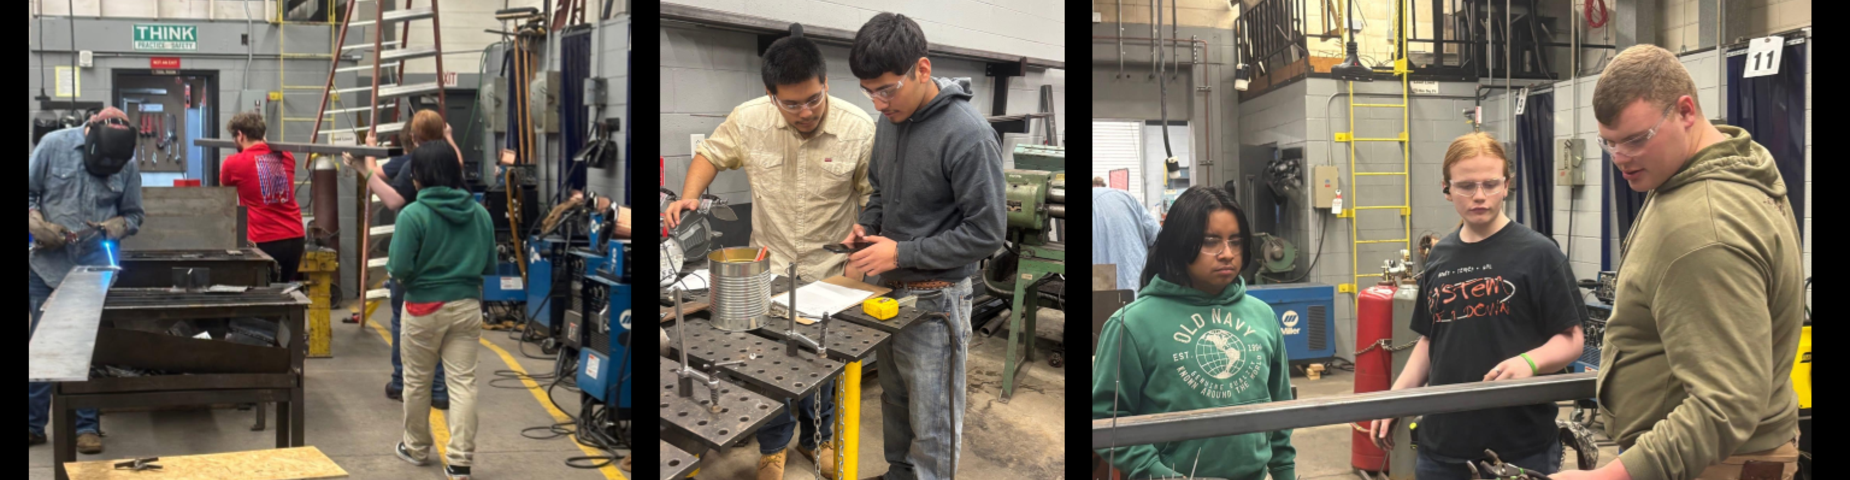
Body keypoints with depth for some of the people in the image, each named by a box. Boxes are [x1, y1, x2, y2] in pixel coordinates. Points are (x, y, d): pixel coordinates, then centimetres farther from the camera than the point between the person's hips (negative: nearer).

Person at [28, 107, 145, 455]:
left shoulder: (127, 165, -2)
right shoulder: (53, 146, -4)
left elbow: (133, 215, 8)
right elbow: (29, 192, 2)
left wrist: (118, 226, -13)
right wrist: (39, 226, -13)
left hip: (95, 270, 0)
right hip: (47, 266, 0)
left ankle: (86, 426, 11)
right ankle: (33, 424, 17)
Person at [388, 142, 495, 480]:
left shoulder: (413, 214, -15)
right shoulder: (480, 213, 0)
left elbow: (399, 269, -16)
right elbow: (490, 266, 7)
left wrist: (417, 275, 6)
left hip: (424, 308, -3)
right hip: (467, 307, 3)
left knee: (417, 381, 15)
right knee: (463, 382, 4)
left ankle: (416, 448, 31)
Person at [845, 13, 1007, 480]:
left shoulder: (968, 134, -22)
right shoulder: (890, 120, 1)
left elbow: (985, 233, -19)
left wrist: (902, 253, -19)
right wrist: (866, 225, -2)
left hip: (936, 300, -7)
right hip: (889, 290, 7)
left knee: (932, 427, 4)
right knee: (894, 402, 22)